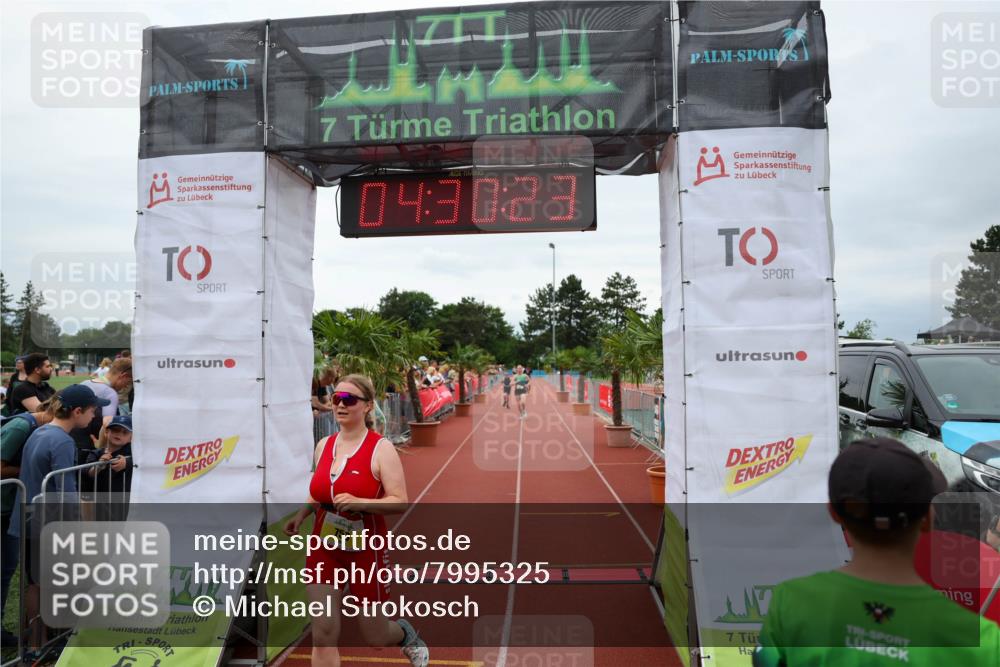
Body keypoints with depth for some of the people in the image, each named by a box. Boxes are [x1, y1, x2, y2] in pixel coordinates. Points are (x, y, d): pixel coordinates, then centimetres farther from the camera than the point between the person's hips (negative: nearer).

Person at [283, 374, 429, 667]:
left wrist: (359, 502, -31)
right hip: (323, 548, 4)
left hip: (366, 551, -4)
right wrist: (301, 514, 2)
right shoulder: (323, 446, 3)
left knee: (376, 637, 12)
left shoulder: (381, 448, -14)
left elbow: (400, 502, -19)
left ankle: (406, 634, 49)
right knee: (323, 634, -2)